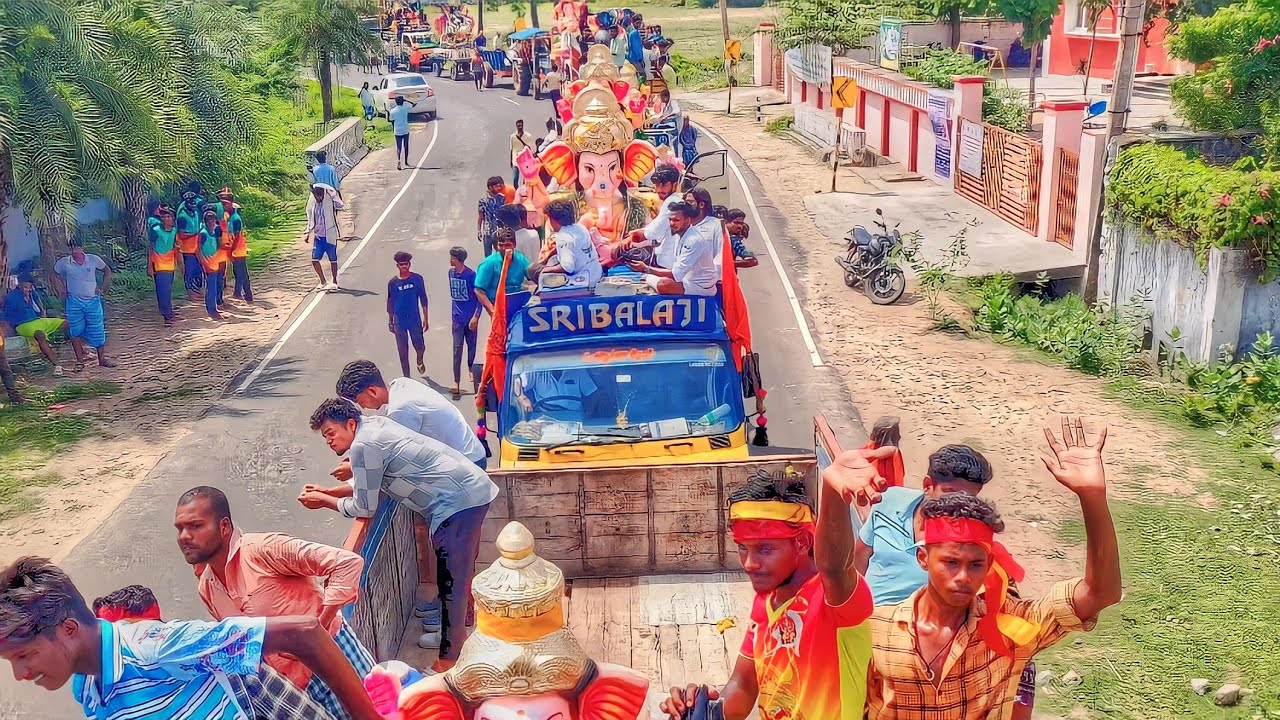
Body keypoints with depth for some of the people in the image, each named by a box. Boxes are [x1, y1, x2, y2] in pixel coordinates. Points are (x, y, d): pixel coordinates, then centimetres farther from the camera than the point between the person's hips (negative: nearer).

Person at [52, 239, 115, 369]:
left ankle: (102, 358, 16)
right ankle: (79, 360, 15)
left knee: (97, 330, 4)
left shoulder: (93, 260, -6)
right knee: (76, 331, 4)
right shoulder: (64, 263, -5)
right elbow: (55, 275, 13)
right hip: (74, 302, 0)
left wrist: (103, 288, 3)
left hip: (93, 301, 0)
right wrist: (61, 291, 6)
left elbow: (107, 271, 9)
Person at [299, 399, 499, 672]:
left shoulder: (363, 446, -16)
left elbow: (364, 507, -9)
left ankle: (451, 657, 8)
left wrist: (324, 501, 5)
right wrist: (327, 491, 16)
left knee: (451, 581, -1)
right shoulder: (372, 424, 12)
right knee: (462, 568, 28)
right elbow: (368, 482, 24)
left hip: (458, 502, -10)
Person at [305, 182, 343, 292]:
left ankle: (334, 281, 21)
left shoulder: (329, 201, -10)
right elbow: (310, 217, 15)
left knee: (333, 260, 6)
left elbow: (340, 205, -30)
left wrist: (333, 193, -30)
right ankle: (322, 281, 19)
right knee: (315, 259, 1)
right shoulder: (312, 202, 4)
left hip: (330, 236, -5)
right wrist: (308, 232, 11)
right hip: (318, 236, 5)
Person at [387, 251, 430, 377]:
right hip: (399, 321, 0)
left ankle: (420, 361, 43)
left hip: (415, 320, 0)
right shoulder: (392, 282, -4)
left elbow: (423, 299, 0)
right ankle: (406, 378, 18)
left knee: (420, 347, 7)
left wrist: (425, 318, -1)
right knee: (402, 351, 6)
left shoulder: (417, 279, -6)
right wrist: (390, 321, 8)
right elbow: (390, 303, 5)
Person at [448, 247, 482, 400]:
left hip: (471, 317, -3)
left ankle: (470, 369, 40)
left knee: (471, 345, 14)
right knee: (457, 349, -3)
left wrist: (476, 316, -17)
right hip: (458, 317, 3)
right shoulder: (451, 272, 1)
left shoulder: (471, 275, -15)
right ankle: (456, 383, -6)